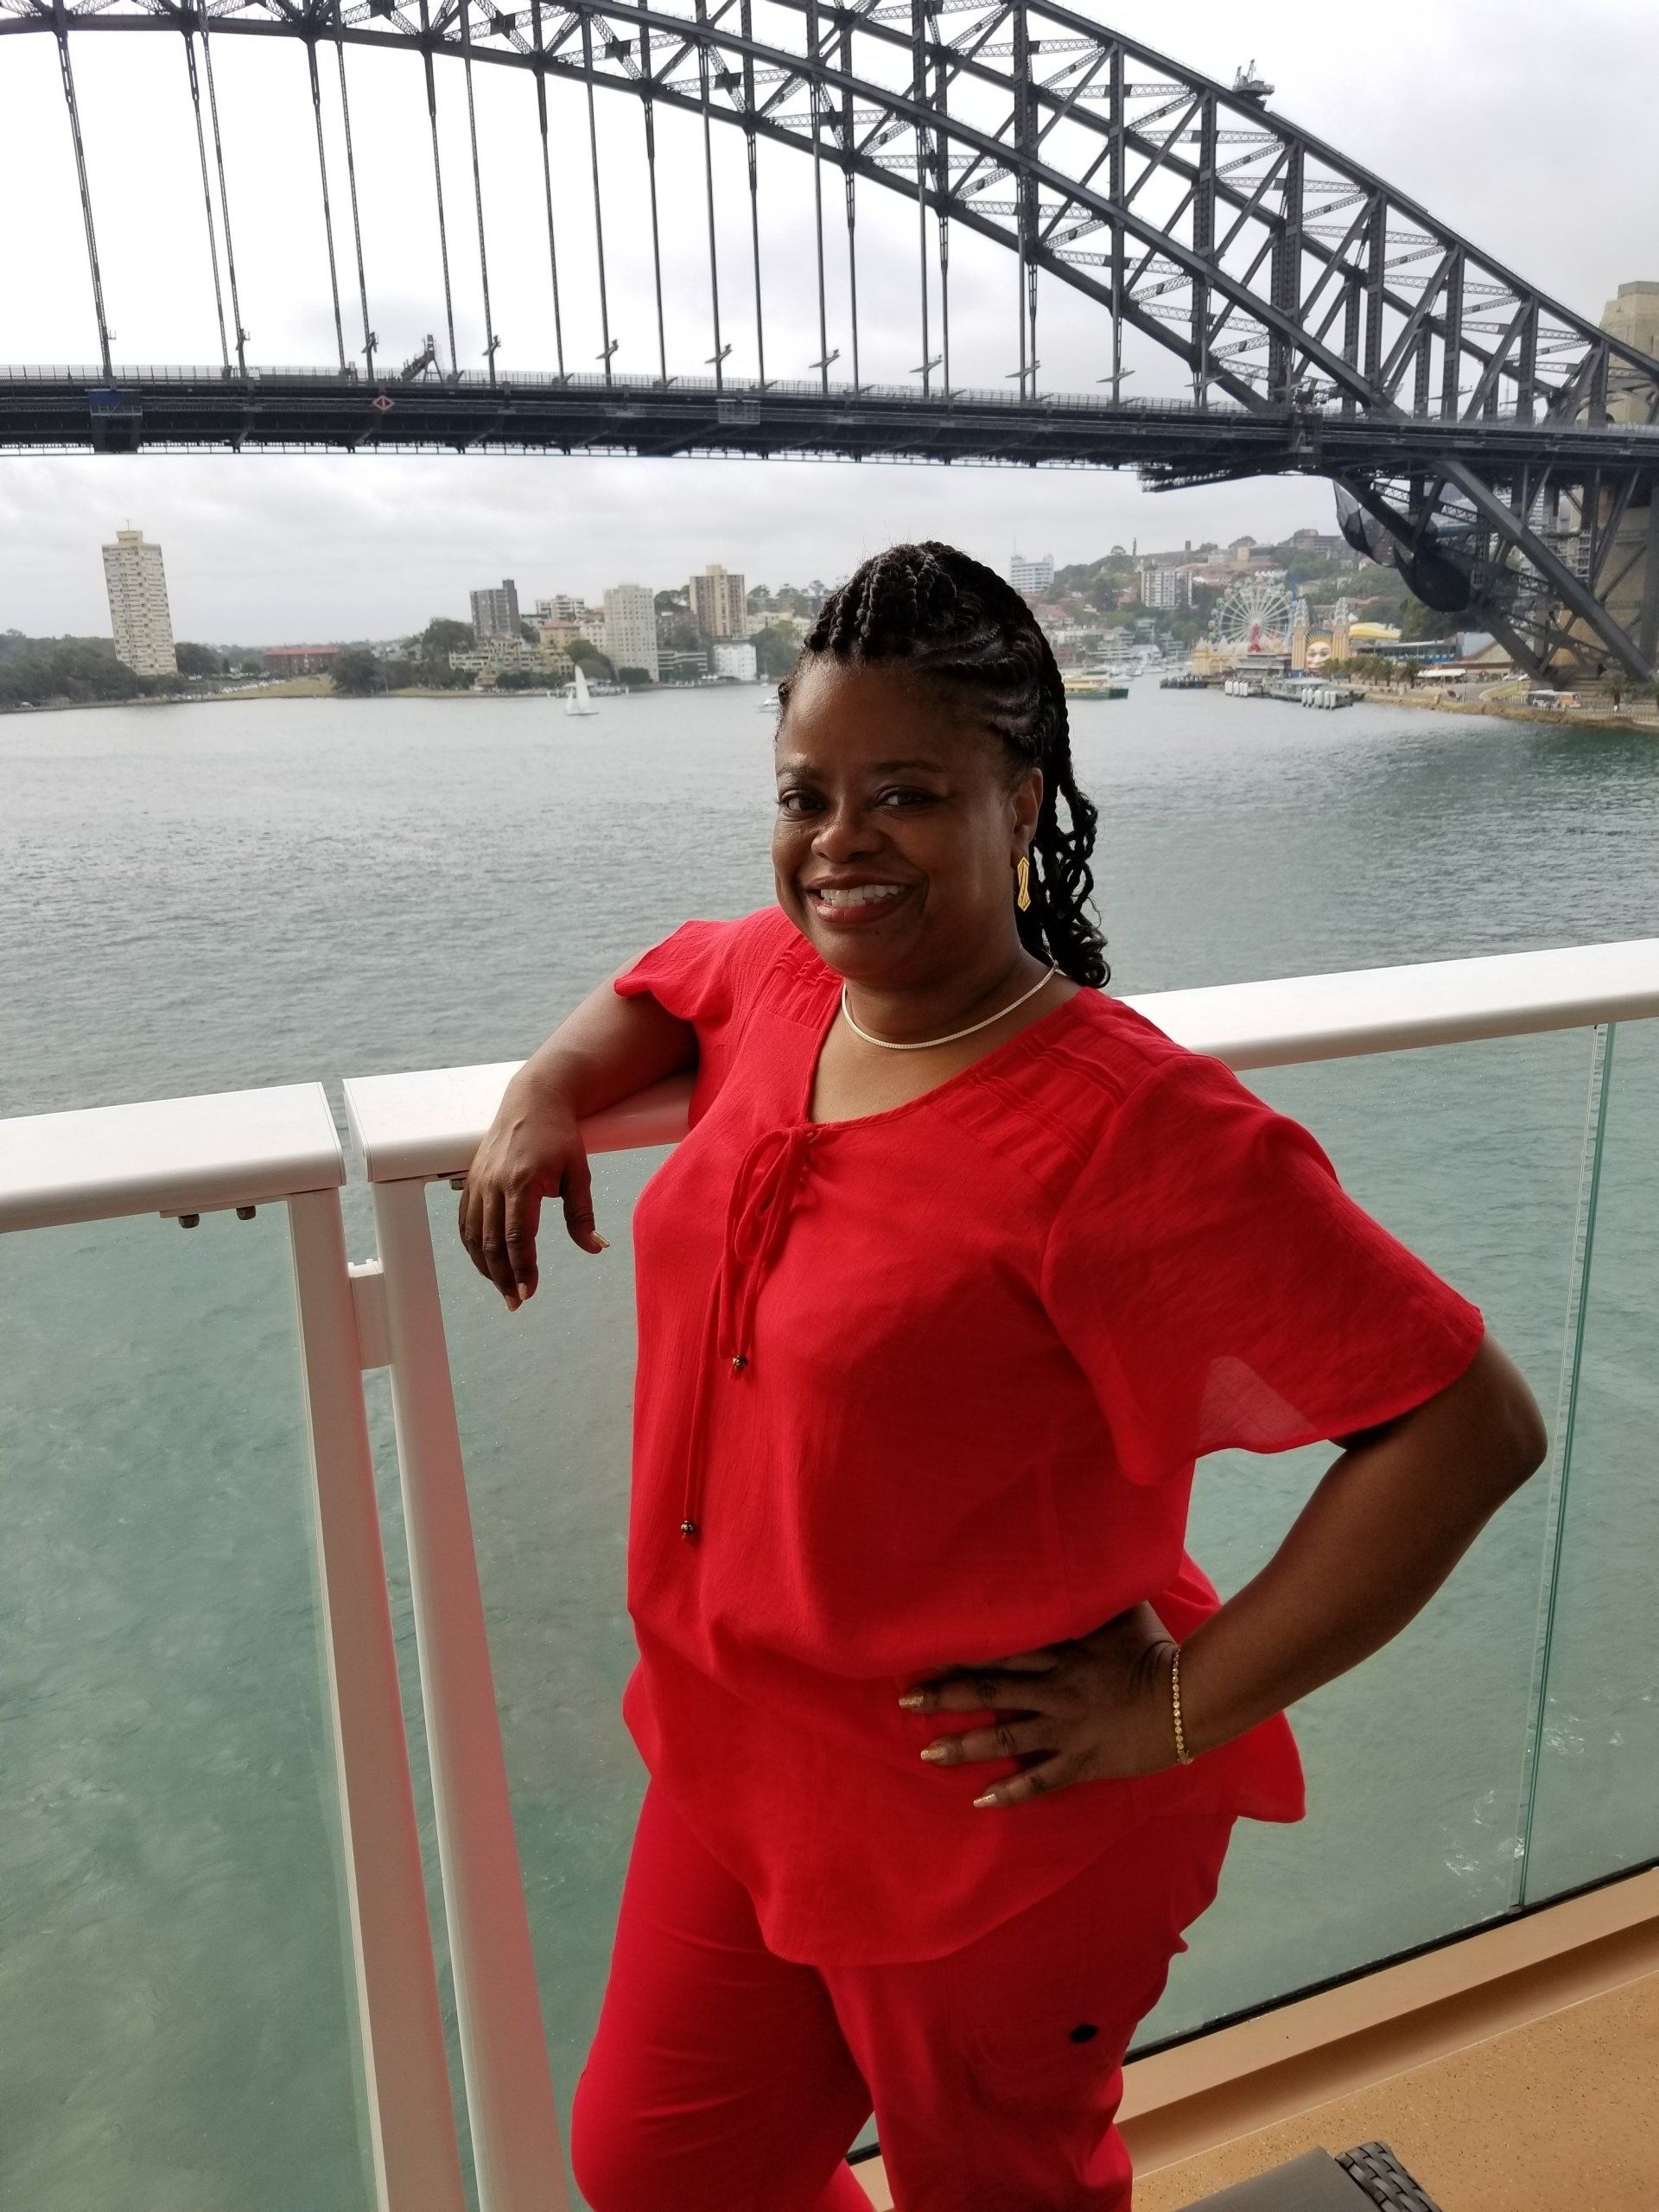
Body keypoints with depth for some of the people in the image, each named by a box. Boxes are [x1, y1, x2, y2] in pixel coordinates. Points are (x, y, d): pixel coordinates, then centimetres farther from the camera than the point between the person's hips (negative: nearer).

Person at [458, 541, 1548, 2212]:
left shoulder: (1133, 1134, -29)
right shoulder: (781, 979, -5)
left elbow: (1469, 1425, -26)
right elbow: (661, 983, 19)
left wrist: (1186, 1710, -22)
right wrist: (547, 1088, -2)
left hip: (993, 1836, -6)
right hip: (728, 1755, 7)